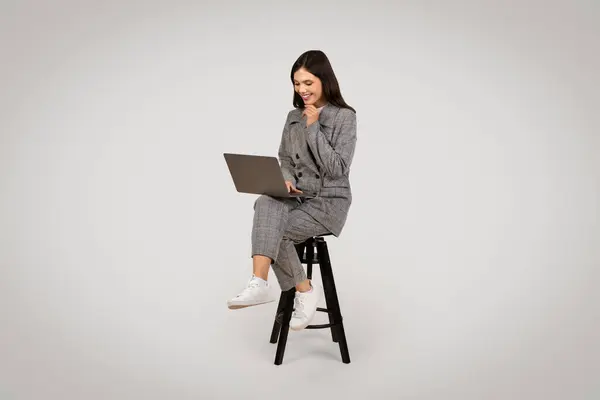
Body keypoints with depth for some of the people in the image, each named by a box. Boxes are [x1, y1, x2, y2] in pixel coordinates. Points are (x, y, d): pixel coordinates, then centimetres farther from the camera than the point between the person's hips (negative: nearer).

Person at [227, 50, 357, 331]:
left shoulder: (345, 117, -7)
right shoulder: (293, 116, 11)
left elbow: (337, 168, -15)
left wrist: (313, 128, -16)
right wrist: (285, 180, -8)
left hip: (329, 202, -5)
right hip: (297, 198, 5)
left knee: (272, 229, -27)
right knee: (266, 204, -31)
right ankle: (260, 283, -37)